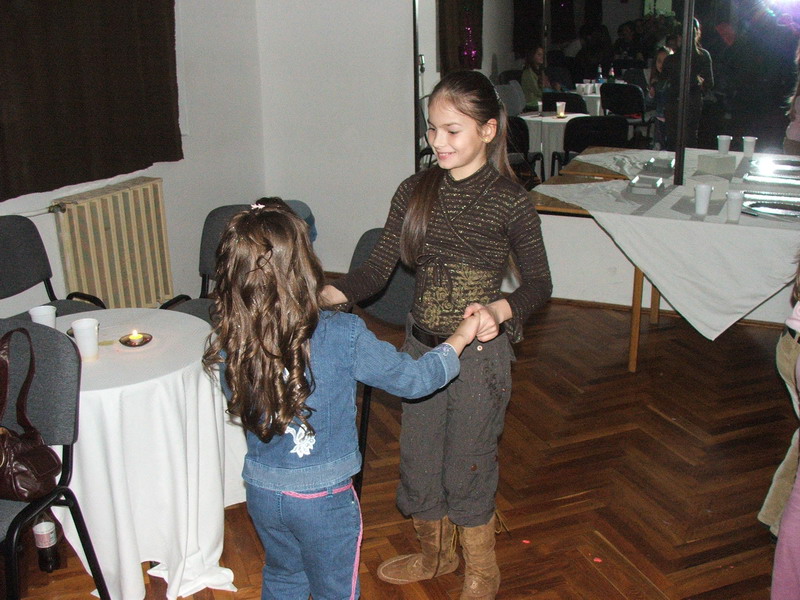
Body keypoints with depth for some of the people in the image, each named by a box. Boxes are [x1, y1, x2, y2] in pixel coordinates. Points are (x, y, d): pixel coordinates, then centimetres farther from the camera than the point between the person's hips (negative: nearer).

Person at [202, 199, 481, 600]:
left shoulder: (228, 342, -16)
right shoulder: (343, 337, -26)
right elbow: (414, 379, -12)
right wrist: (460, 338, 5)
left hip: (261, 491, 4)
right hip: (324, 499, -3)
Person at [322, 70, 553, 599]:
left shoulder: (510, 201, -12)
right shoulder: (415, 192, -1)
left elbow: (539, 283, -7)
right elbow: (378, 270, -5)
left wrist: (499, 309, -27)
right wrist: (330, 293, -22)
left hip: (479, 352, -5)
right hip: (421, 344, 5)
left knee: (468, 468, 9)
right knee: (418, 461, 19)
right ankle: (435, 554, 47)